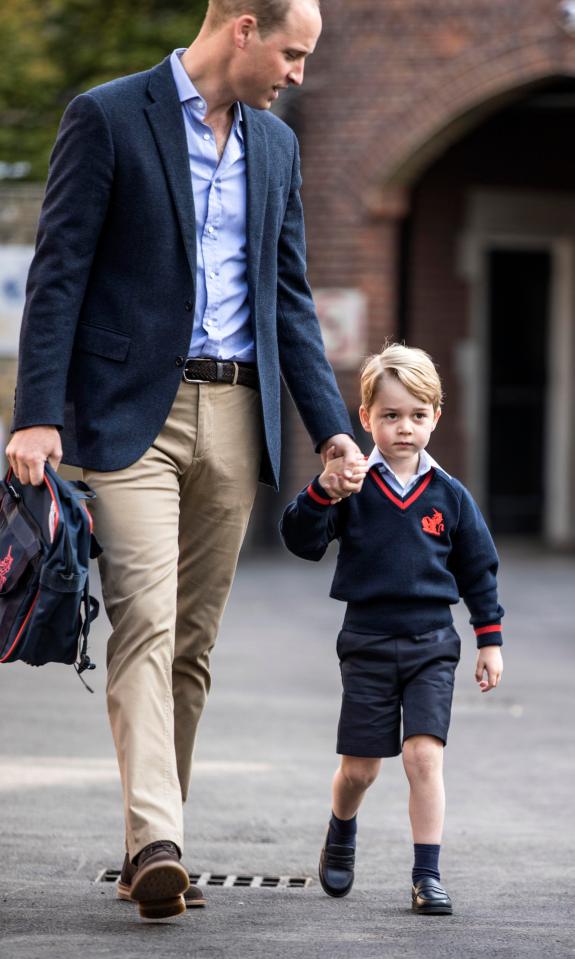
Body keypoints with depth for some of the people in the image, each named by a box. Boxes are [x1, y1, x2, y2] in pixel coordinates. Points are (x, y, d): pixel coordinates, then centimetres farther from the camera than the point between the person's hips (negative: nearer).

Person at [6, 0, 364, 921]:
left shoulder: (276, 144, 15)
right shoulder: (109, 117, -4)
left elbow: (290, 297, 18)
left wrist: (330, 426, 9)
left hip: (235, 419, 6)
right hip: (134, 412, -6)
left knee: (193, 639, 6)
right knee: (146, 621, -15)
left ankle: (155, 846, 12)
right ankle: (155, 843, -22)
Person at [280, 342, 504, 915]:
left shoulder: (449, 495, 3)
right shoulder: (352, 487, -2)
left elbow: (478, 570, 11)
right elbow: (302, 541, -11)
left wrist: (490, 640, 9)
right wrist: (323, 489, -25)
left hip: (431, 644, 0)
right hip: (367, 642, 0)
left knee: (424, 755, -12)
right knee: (360, 767, 7)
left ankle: (427, 875, -6)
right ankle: (340, 838, 38)